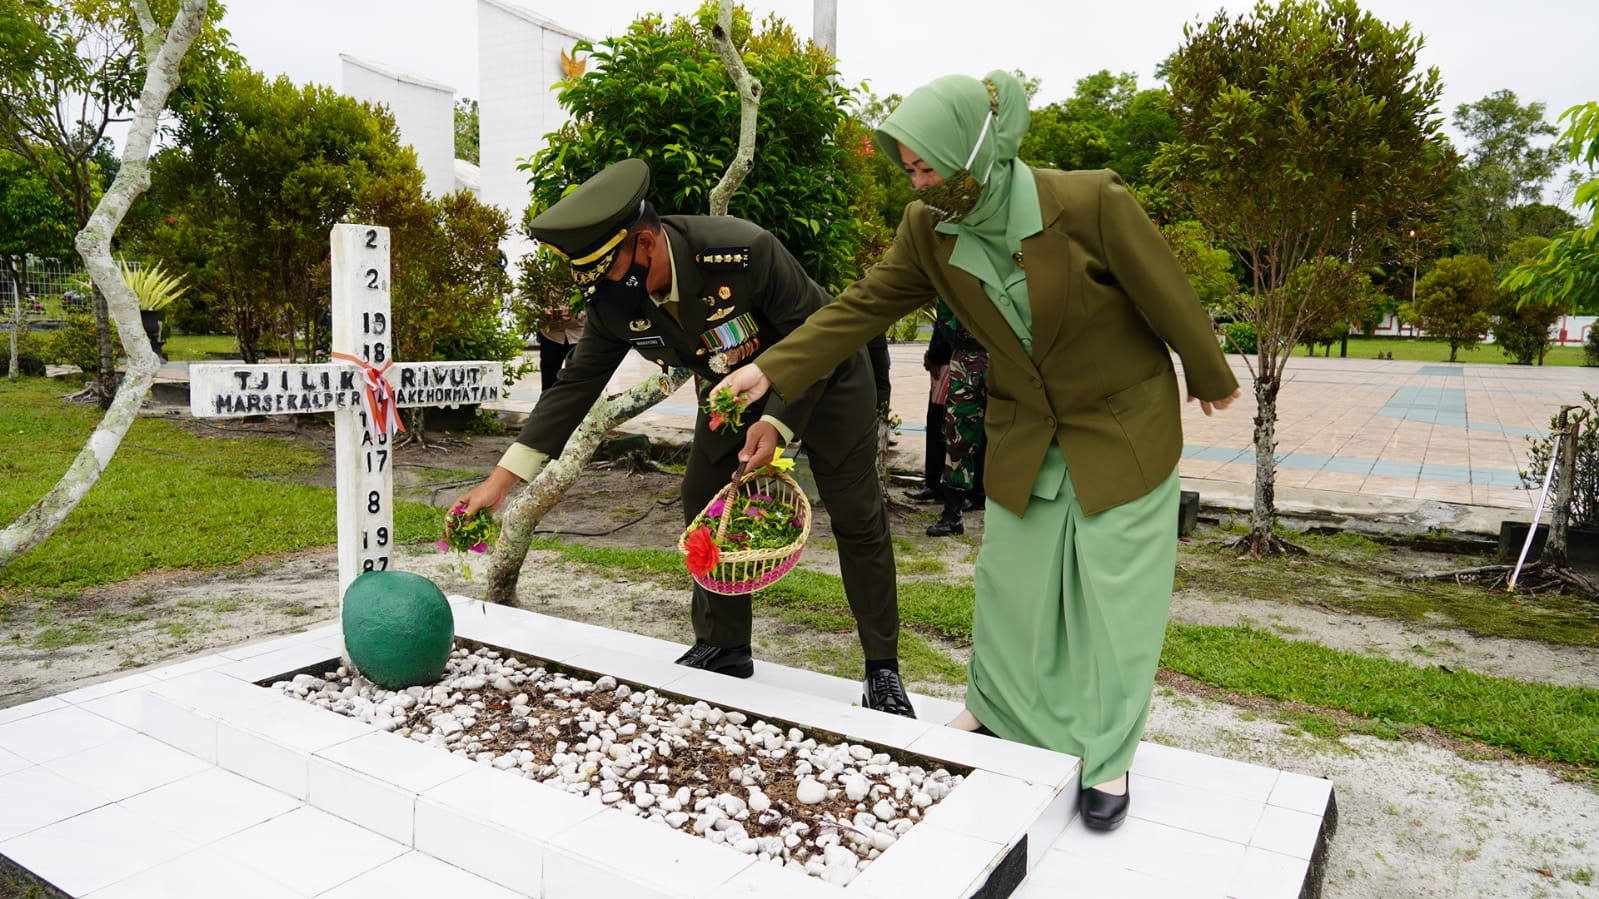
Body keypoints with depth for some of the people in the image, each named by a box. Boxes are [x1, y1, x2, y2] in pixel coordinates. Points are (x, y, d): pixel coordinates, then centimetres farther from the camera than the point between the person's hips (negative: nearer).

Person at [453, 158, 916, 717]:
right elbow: (574, 386, -14)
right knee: (703, 507, 1)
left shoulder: (745, 252, -37)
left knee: (857, 518, -5)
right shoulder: (613, 301, -20)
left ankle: (882, 669, 8)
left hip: (824, 376, -5)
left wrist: (777, 423, -34)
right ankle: (723, 647, 18)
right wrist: (501, 480, -18)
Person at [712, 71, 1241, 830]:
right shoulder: (929, 230, -12)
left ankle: (1107, 757, 24)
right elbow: (862, 305, -10)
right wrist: (771, 370, -19)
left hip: (1122, 428, -3)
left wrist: (1210, 379, 1)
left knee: (1115, 595, 4)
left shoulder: (1090, 203, -26)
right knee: (1010, 582, 12)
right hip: (1024, 436, 4)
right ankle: (998, 713, 36)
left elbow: (1168, 295, -14)